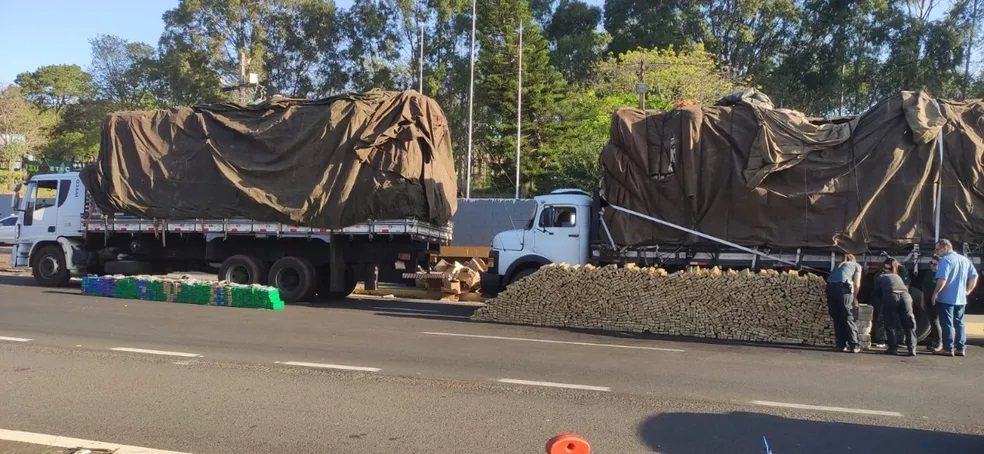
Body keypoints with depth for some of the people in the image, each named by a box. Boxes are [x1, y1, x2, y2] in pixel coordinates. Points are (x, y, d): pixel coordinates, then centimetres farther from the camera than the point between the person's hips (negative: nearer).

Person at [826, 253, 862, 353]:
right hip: (844, 287, -4)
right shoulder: (857, 265, 23)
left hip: (830, 287, 4)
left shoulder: (838, 266, 34)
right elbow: (857, 285, 10)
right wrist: (854, 298, 22)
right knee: (849, 317, 1)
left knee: (837, 318, 11)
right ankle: (854, 345, -2)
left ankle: (841, 344, 10)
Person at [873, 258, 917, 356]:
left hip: (890, 297, -3)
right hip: (905, 295, 3)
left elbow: (877, 293, 26)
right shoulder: (897, 276, 36)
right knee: (908, 324, 8)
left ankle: (893, 348, 6)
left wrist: (883, 301, 40)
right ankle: (912, 349, 2)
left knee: (891, 324, 7)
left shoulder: (879, 277, 26)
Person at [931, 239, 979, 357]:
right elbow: (974, 276, 19)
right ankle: (961, 348, 14)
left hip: (946, 299, -8)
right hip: (961, 298, 8)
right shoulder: (964, 260, 13)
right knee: (959, 323, 13)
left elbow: (942, 280, -22)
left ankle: (948, 349, -2)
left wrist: (935, 293, -13)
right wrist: (968, 290, 18)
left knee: (947, 324, -3)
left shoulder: (945, 260, -13)